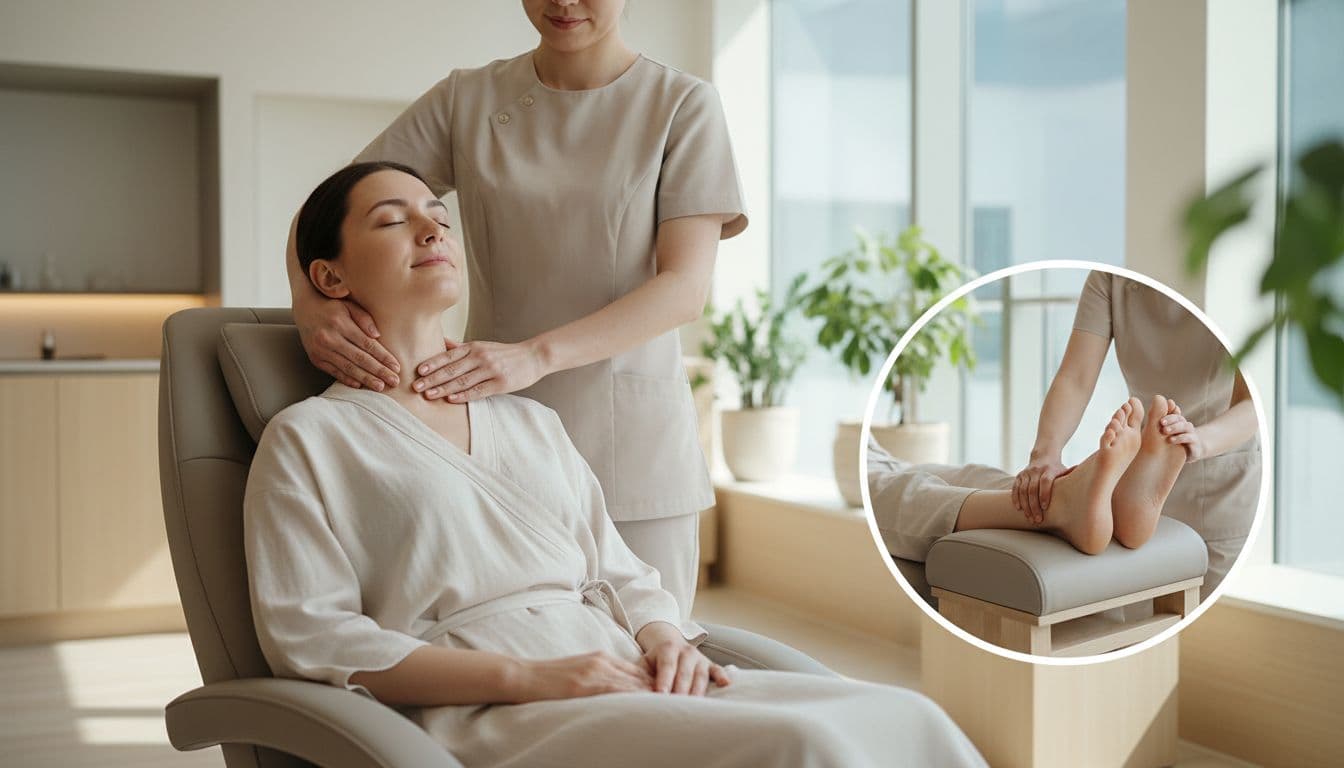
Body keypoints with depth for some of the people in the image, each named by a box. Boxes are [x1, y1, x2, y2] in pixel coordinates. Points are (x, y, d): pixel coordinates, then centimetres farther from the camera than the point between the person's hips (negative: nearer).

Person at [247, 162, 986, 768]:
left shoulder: (531, 421, 25)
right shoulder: (308, 436, 8)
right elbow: (308, 635, -3)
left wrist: (664, 637, -3)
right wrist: (526, 677, -14)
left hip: (621, 684, 6)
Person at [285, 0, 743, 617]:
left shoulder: (684, 105, 0)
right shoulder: (466, 99, 7)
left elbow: (687, 286, -10)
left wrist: (535, 355, -23)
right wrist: (311, 304, -18)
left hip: (633, 453, -1)